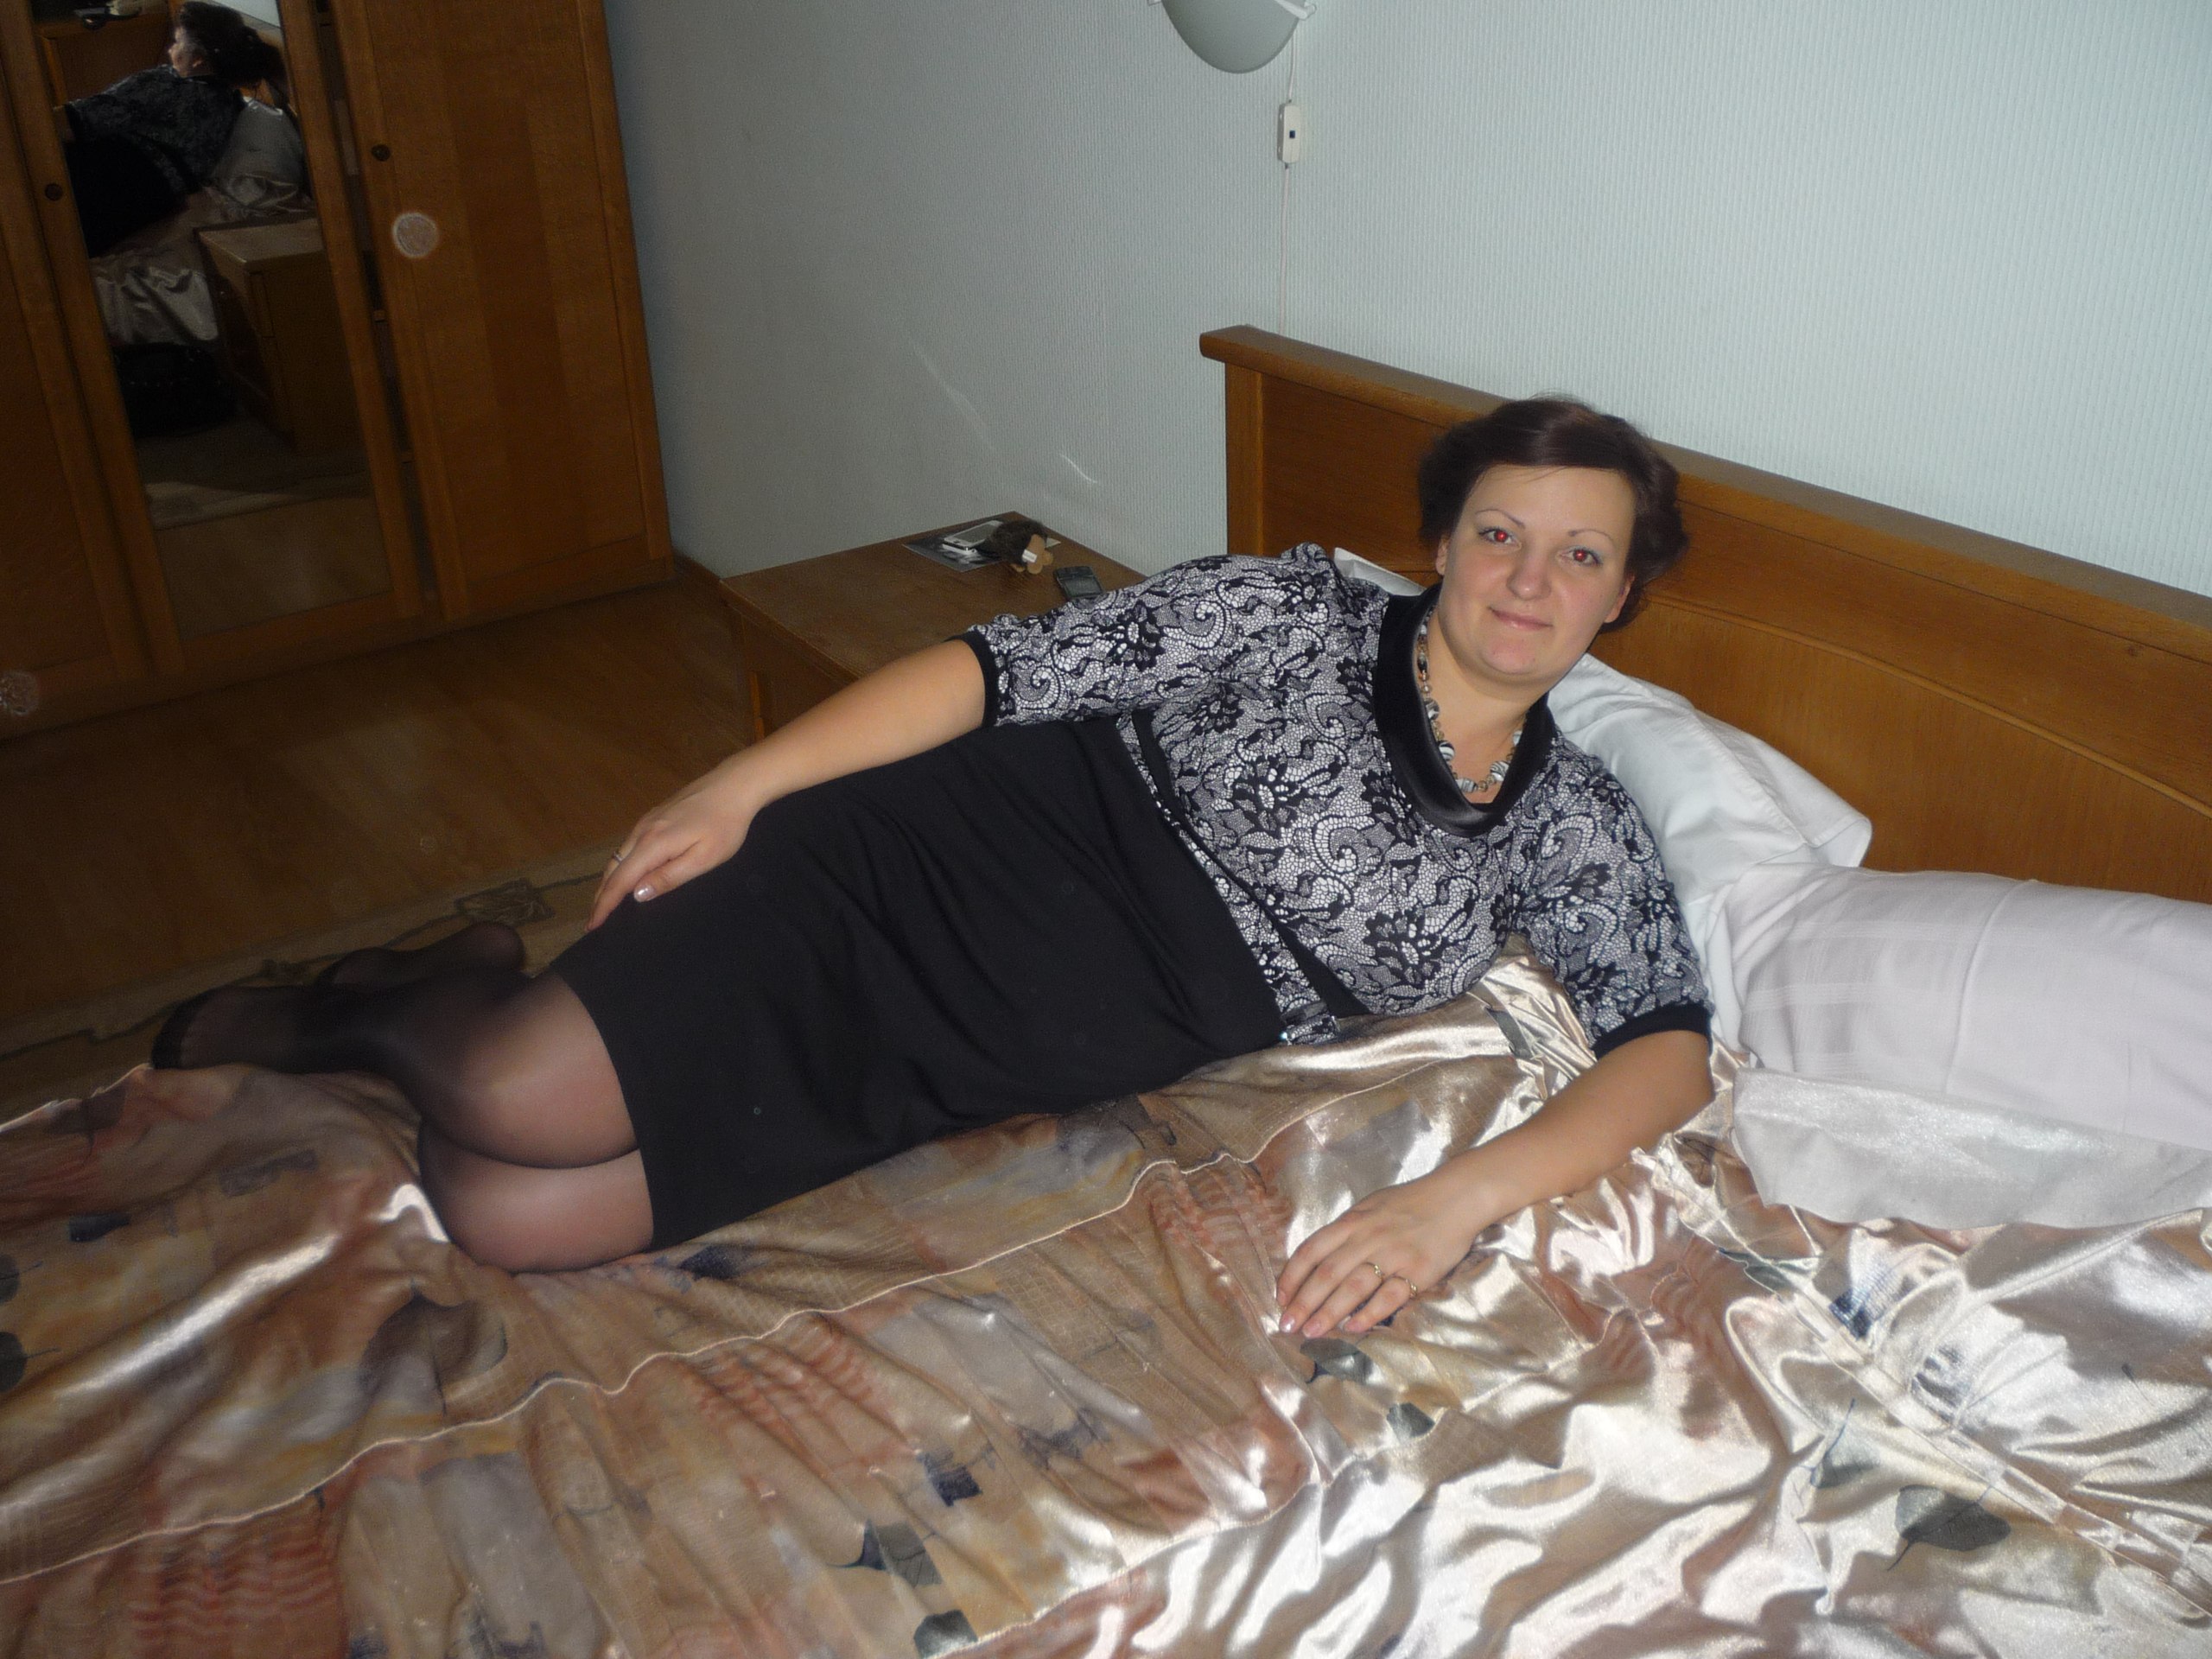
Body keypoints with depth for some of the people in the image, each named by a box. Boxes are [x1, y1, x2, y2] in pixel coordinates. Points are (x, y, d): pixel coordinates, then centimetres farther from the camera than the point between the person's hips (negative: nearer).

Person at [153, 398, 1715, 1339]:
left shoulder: (1574, 826, 6)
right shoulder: (1294, 610, -2)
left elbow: (1670, 1042, -4)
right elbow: (1009, 668, -4)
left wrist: (1467, 1193, -22)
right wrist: (742, 784, -10)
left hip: (1014, 1067, 2)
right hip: (935, 876, -1)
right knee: (525, 1112, -18)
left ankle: (461, 1020, 22)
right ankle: (378, 1004, 19)